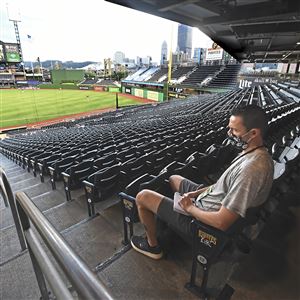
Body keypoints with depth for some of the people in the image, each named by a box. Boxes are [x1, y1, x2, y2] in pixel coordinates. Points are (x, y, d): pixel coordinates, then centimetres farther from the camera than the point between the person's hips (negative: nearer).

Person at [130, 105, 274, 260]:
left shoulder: (251, 169, -35)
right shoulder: (257, 153, -3)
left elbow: (221, 222, -32)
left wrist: (189, 208, -16)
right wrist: (197, 192, 0)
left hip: (206, 218, -9)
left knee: (142, 197, -2)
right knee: (174, 179, 26)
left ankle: (152, 245, 21)